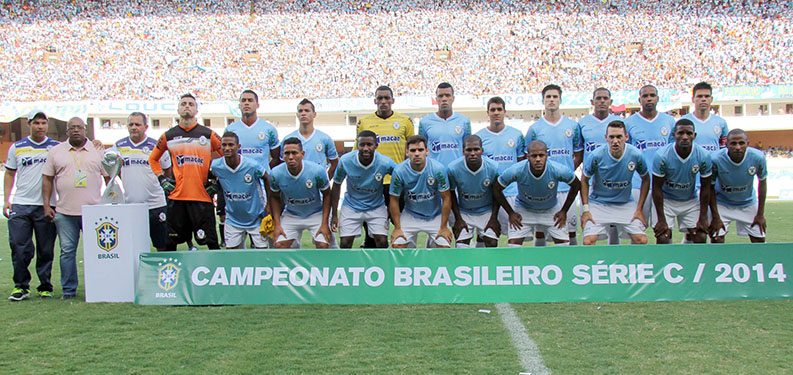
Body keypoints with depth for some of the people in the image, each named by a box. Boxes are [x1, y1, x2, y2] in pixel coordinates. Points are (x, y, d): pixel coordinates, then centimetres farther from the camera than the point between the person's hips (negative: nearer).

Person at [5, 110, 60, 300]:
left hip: (46, 206, 0)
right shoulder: (17, 147, 9)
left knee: (46, 250, 3)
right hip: (20, 206, 1)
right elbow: (9, 174, 15)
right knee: (19, 248, -3)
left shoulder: (56, 147, 7)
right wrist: (6, 199, 6)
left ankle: (45, 287, 13)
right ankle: (21, 286, 8)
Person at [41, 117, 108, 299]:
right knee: (67, 251, 3)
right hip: (65, 212, 1)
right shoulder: (56, 152, 10)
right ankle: (69, 289, 11)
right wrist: (47, 205, 2)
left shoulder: (98, 151, 8)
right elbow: (47, 179, 10)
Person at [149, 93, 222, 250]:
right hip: (176, 196, 2)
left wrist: (217, 182, 1)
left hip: (202, 196, -2)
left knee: (211, 242, -3)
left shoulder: (208, 135, 5)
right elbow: (153, 159, 24)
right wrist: (162, 180, 11)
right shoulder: (168, 136, 11)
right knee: (170, 243, 6)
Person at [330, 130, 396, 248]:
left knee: (382, 242, -11)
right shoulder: (345, 160, -20)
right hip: (351, 206, 0)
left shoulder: (385, 162, -23)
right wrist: (334, 215, -5)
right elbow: (336, 186, -6)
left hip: (376, 207, 0)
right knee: (345, 243, -6)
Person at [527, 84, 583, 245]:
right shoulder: (535, 128, 4)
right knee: (540, 231, 2)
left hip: (567, 187, 1)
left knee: (571, 232, 2)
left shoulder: (572, 126, 8)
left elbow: (579, 155, 15)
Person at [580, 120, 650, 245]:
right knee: (588, 241, -18)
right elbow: (584, 181, -2)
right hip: (598, 203, -2)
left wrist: (639, 209, 1)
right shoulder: (596, 156, -18)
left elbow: (646, 179, 4)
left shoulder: (636, 155, -14)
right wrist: (585, 209, -8)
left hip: (626, 204, 2)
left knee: (641, 240, -11)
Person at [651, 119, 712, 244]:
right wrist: (661, 220, -16)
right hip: (666, 200, -3)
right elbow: (657, 188, -15)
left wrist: (703, 218, -5)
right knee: (663, 238, -14)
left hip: (691, 201, 3)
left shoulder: (703, 156, -16)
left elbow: (705, 187, -4)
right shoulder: (662, 156, -23)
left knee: (701, 237, -6)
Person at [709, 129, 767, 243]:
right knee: (717, 240, -14)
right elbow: (711, 187, -13)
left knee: (759, 239, 1)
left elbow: (762, 183, -5)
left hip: (748, 203, 2)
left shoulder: (758, 157, -22)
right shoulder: (715, 159, -28)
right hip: (721, 203, -2)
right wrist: (716, 217, -15)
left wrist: (760, 214, -3)